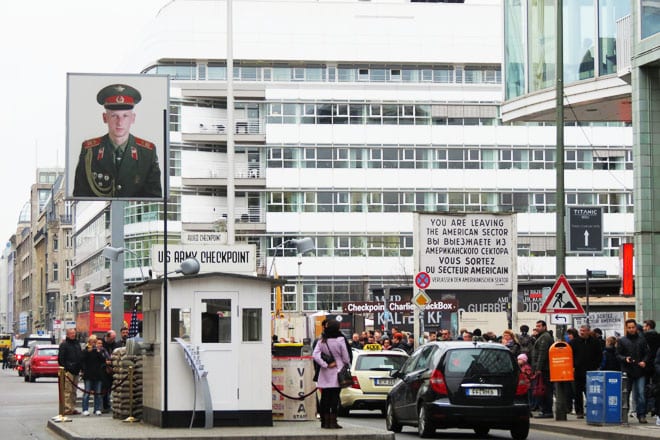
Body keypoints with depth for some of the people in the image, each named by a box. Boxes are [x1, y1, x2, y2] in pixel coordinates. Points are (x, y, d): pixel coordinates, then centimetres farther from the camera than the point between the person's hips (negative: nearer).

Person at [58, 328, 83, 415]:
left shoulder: (77, 344, 19)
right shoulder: (64, 345, -4)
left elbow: (80, 357, 26)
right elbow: (61, 358, -10)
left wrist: (79, 368, 16)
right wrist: (64, 369, -16)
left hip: (76, 371, 8)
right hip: (68, 371, -8)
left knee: (73, 391, 11)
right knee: (67, 391, -10)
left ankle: (72, 408, 15)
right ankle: (67, 409, -10)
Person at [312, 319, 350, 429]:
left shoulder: (321, 341, 1)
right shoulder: (340, 340, -11)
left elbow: (315, 355, -8)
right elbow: (345, 357, -6)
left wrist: (325, 365, -6)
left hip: (325, 375, 4)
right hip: (337, 373, -4)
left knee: (325, 397, 8)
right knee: (335, 397, -2)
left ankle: (325, 421, 10)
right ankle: (333, 421, -5)